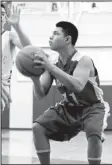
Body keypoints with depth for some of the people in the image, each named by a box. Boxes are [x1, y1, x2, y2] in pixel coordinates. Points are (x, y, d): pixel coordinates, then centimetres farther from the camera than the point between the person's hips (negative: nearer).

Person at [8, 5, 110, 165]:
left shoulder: (84, 61, -24)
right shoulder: (53, 64, -7)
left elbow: (78, 87, -44)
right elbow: (40, 95, -7)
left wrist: (51, 67, -50)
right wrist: (35, 79, -29)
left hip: (92, 107, -6)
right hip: (68, 107, 6)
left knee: (94, 133, -35)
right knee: (38, 127, -9)